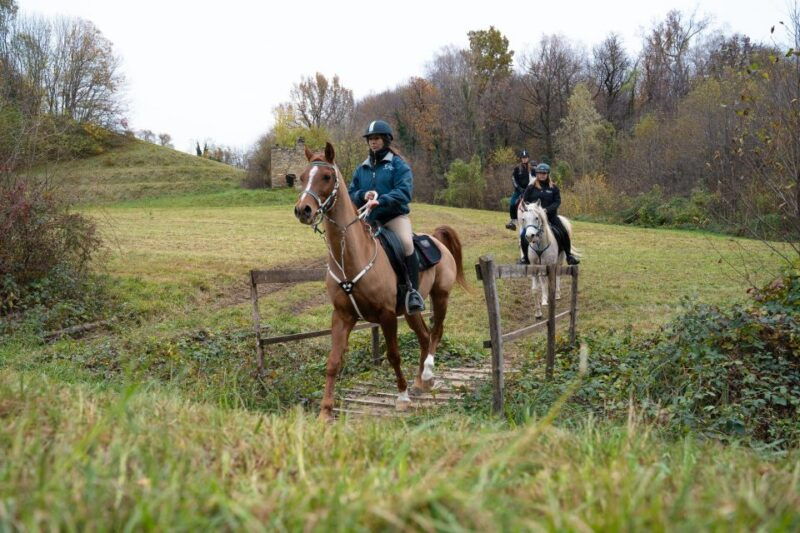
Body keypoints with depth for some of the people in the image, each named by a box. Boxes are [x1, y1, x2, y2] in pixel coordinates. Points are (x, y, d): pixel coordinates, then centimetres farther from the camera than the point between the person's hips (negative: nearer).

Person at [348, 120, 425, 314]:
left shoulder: (398, 165, 2)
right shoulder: (362, 169, 16)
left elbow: (404, 192, -12)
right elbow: (351, 193, 14)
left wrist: (380, 200, -27)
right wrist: (363, 195, -10)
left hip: (395, 215, -5)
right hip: (369, 219, 5)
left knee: (406, 243, -31)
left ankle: (414, 291, -28)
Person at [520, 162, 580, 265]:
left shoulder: (553, 188, 2)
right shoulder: (531, 187, 2)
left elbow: (557, 201, -4)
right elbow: (524, 200, 4)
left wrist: (547, 209, -19)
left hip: (550, 215, 0)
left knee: (564, 233, -11)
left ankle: (569, 255, 4)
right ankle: (525, 256, 8)